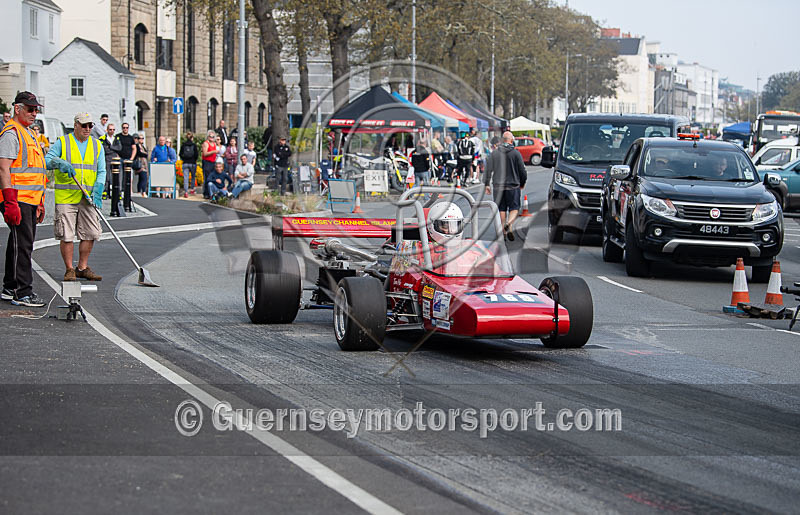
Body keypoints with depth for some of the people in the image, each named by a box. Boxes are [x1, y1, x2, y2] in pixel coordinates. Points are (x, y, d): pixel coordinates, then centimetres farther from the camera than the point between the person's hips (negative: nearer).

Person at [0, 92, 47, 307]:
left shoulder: (28, 133, 21)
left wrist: (39, 203, 25)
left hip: (29, 199, 10)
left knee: (22, 244, 13)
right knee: (22, 244, -10)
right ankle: (22, 292, -8)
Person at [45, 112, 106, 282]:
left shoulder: (97, 146, 13)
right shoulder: (62, 142, 3)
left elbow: (101, 171, 9)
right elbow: (46, 160, -3)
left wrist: (97, 191, -6)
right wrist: (60, 162, -23)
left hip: (88, 198, 4)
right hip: (66, 197, -3)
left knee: (90, 234, 3)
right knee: (67, 235, -5)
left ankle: (82, 268, 16)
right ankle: (69, 270, 4)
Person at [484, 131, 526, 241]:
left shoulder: (494, 153, 2)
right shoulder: (516, 153, -6)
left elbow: (488, 169, 0)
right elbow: (522, 171, -2)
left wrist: (487, 184, 6)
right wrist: (522, 183, 14)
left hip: (498, 186, 3)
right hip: (513, 186, -3)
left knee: (501, 209, 11)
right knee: (514, 208, 4)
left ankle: (504, 231, 10)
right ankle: (509, 224, -24)